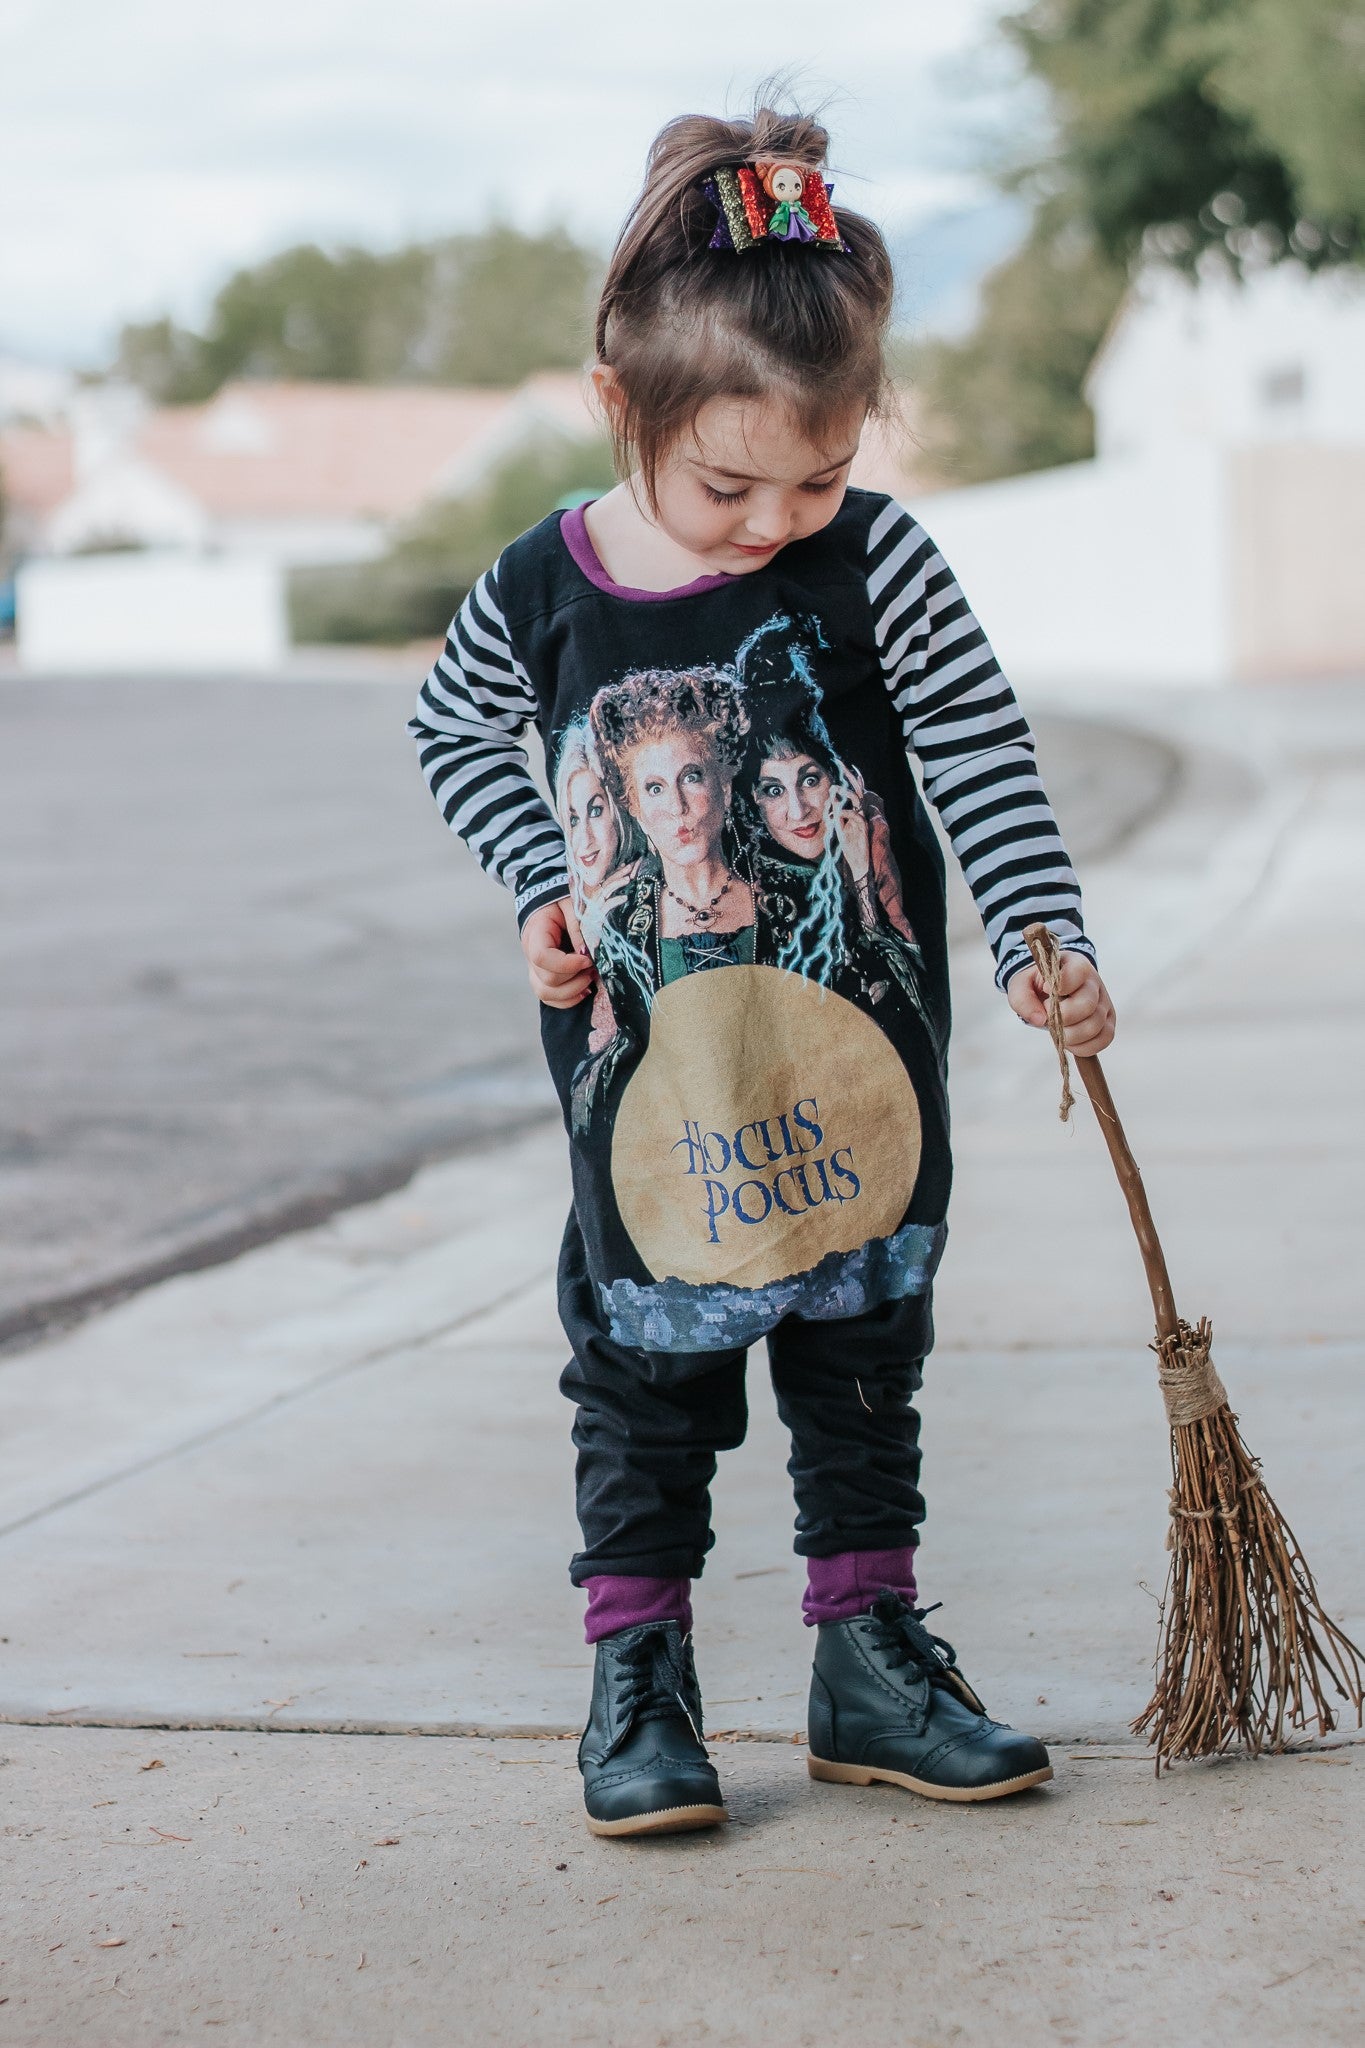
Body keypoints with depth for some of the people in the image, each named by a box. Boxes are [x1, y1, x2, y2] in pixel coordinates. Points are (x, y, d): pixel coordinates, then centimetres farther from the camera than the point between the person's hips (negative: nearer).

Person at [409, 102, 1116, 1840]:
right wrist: (538, 886, -1)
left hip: (857, 1062, 0)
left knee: (864, 1346, 11)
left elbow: (985, 761, -8)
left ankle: (870, 1654, 23)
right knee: (645, 1362, 6)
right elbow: (453, 729, 11)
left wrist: (1045, 948, -18)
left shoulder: (877, 567, -12)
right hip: (648, 1074, 0)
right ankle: (634, 1667, 17)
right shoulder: (543, 589, -8)